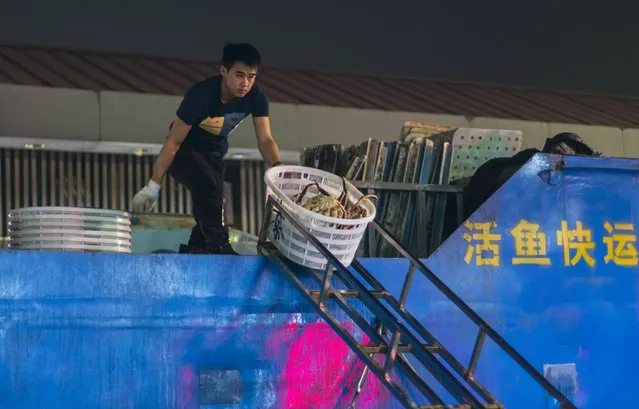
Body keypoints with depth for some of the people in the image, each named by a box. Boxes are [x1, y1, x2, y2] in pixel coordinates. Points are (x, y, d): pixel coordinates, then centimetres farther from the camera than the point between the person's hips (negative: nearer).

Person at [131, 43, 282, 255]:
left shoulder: (256, 98, -18)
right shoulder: (202, 94, -31)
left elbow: (265, 139, -18)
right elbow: (174, 141, -25)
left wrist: (277, 166, -42)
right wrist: (153, 186, -22)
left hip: (214, 154, 6)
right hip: (184, 152, -6)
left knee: (209, 208, 9)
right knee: (207, 184, -35)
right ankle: (218, 246, -37)